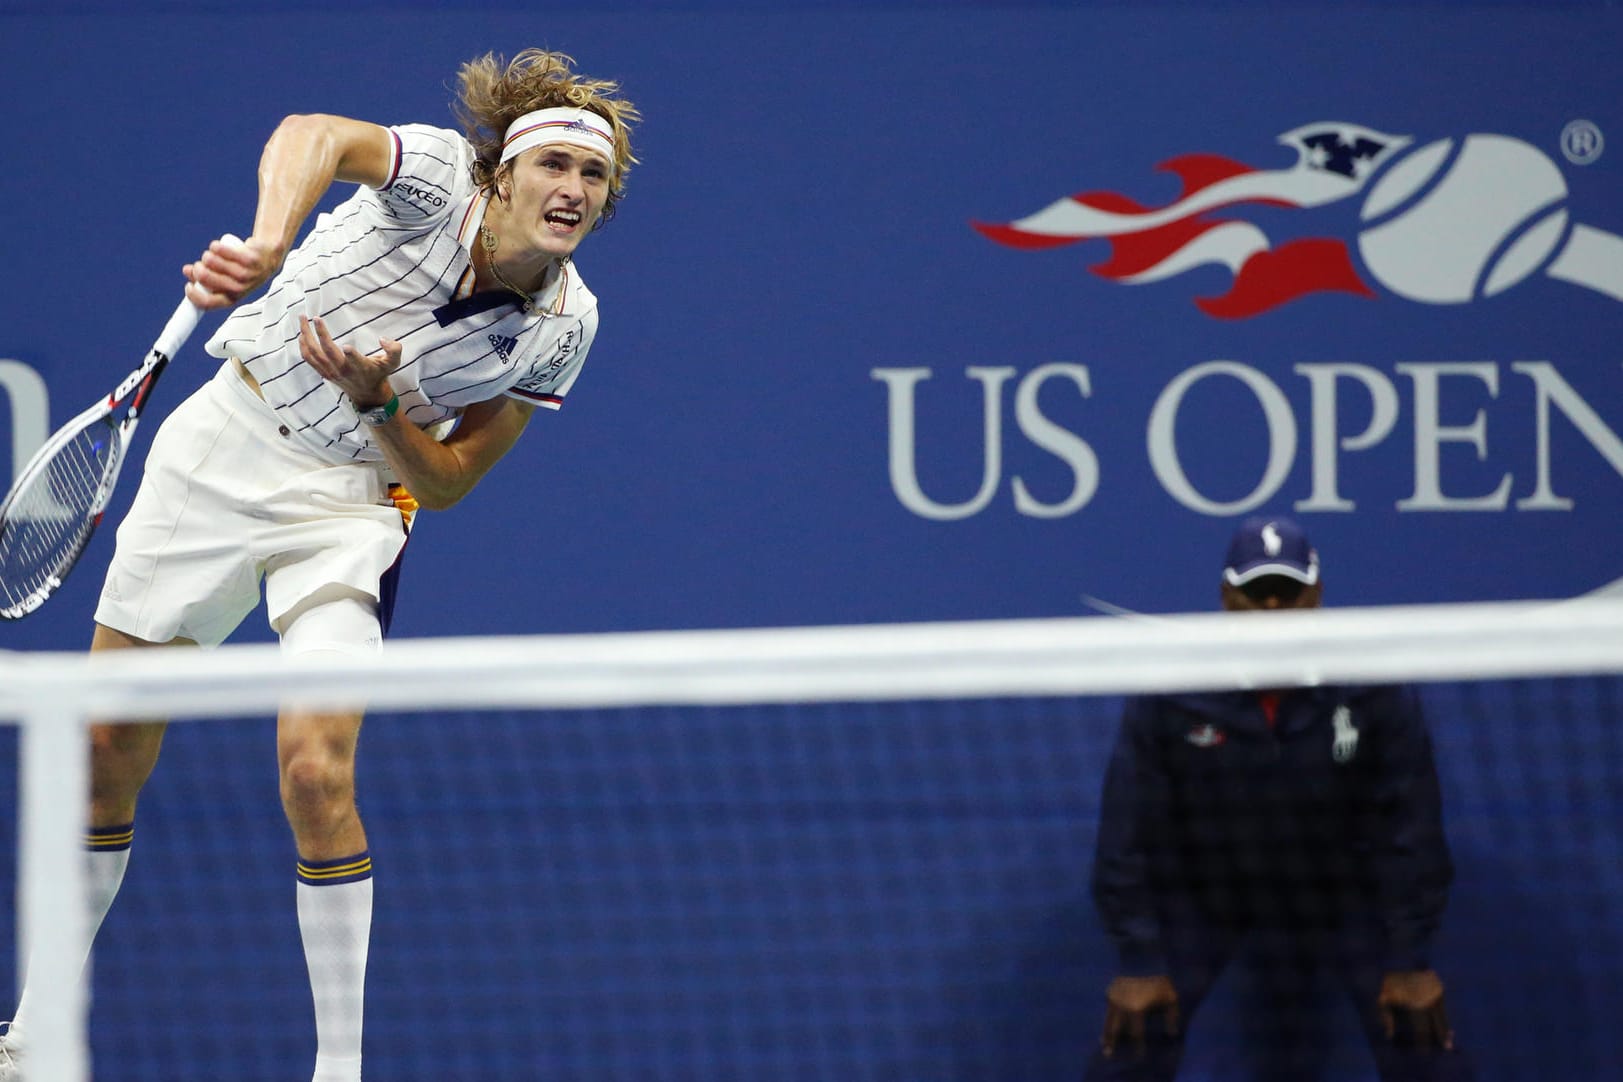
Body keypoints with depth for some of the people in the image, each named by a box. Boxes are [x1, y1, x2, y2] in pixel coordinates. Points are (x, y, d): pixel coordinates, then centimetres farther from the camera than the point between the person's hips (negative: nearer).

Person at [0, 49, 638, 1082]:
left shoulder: (563, 326, -10)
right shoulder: (438, 176, -18)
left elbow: (450, 480, -5)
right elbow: (313, 135, -39)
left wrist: (377, 400, -24)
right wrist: (269, 241, -59)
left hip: (349, 507, 0)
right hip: (222, 445, 0)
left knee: (316, 769, -20)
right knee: (107, 750, 7)